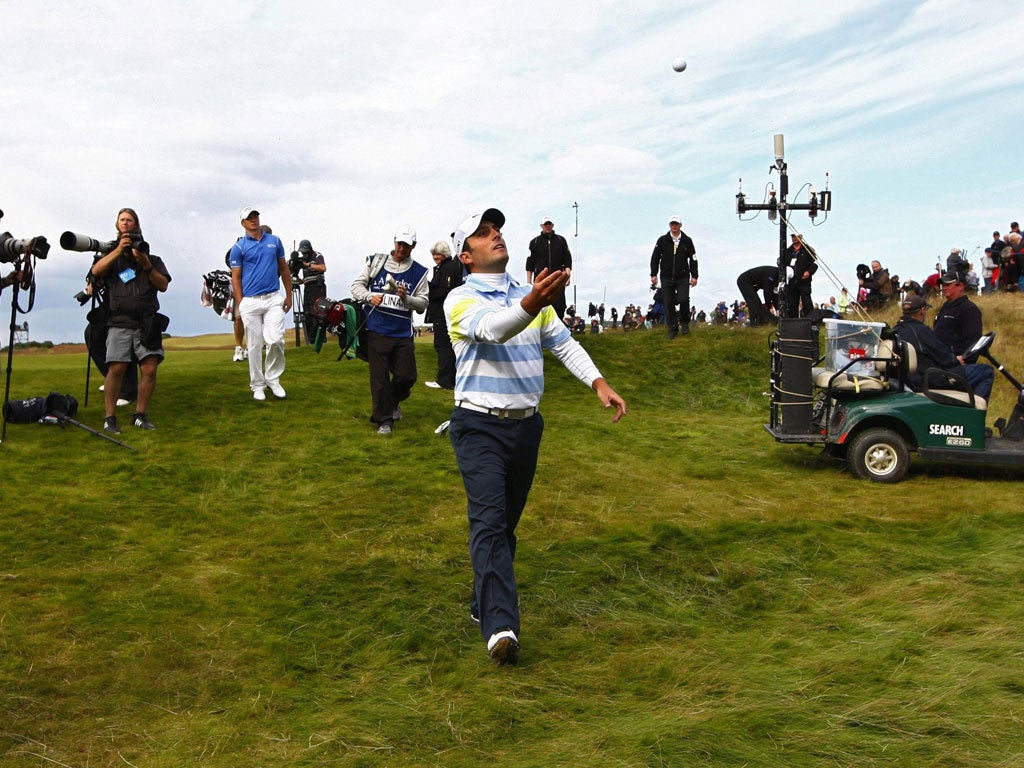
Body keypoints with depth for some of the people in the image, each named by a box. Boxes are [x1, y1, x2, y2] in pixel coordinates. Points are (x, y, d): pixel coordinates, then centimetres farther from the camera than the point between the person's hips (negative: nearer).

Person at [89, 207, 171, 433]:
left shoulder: (152, 258, 20)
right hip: (120, 323, -1)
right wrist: (119, 250, -8)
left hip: (147, 323, 1)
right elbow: (96, 271, -3)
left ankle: (140, 415, 4)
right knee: (116, 368, -13)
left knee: (149, 369, -9)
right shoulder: (111, 256, 19)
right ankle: (110, 418, -6)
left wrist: (147, 266, -6)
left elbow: (163, 285, 7)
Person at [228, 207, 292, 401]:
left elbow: (284, 268, 16)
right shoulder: (238, 247, 3)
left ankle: (273, 379, 9)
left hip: (273, 298, 2)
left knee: (276, 340, -11)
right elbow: (236, 278, 2)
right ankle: (257, 385, 15)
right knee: (254, 345, 3)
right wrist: (240, 304, -5)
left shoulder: (274, 241, 11)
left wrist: (289, 295, 13)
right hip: (250, 301, -1)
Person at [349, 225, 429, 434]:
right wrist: (369, 297, -12)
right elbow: (356, 284, 7)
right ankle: (384, 419, 11)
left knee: (407, 376, 2)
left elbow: (423, 302, 3)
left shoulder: (419, 272, 5)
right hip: (377, 330, -1)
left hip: (403, 333, 1)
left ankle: (394, 401, 34)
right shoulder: (376, 262, 5)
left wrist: (407, 298, -16)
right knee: (379, 376, 0)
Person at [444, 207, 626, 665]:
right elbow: (491, 329, -27)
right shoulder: (461, 299, -6)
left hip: (526, 424, 6)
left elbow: (564, 343, 12)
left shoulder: (531, 295, 14)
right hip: (480, 425, -6)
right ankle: (500, 627, -25)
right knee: (489, 520, -17)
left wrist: (598, 383, -4)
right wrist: (531, 303, -47)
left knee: (507, 522, 14)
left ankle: (485, 603, 30)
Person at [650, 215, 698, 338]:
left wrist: (694, 276, 3)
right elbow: (655, 258, 8)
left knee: (684, 300, -14)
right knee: (669, 304, 1)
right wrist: (654, 274, 1)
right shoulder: (662, 240, 3)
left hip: (683, 278, -1)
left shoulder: (687, 241, 4)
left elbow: (693, 259, 8)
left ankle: (685, 323, 11)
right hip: (666, 278, 1)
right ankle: (672, 329, 11)